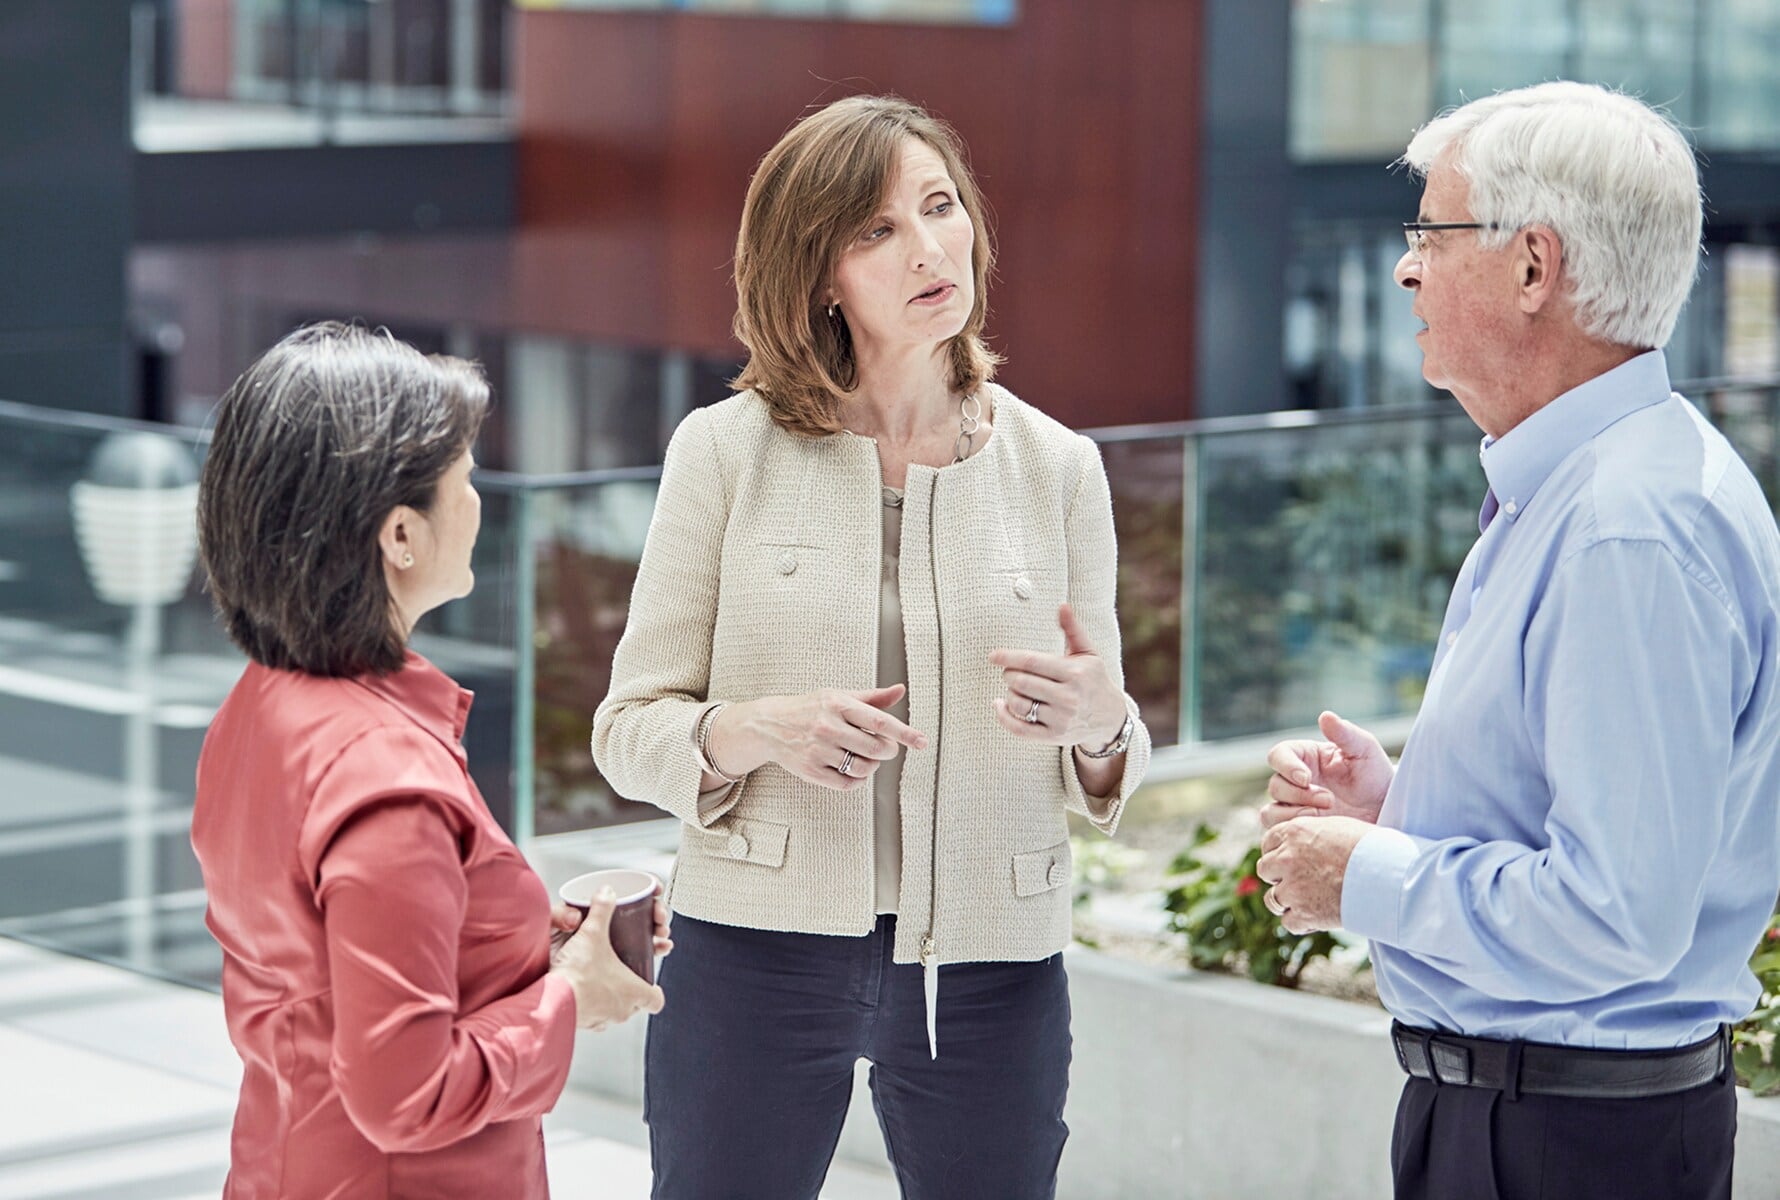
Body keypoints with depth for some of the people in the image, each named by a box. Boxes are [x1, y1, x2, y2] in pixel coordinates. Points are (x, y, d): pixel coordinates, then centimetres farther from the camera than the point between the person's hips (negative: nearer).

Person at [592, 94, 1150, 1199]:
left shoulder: (1056, 467, 5)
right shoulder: (726, 451, 0)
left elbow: (1104, 776, 10)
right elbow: (630, 729, 0)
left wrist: (1101, 724, -14)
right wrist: (760, 730, -20)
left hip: (989, 972, 2)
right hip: (759, 946, -1)